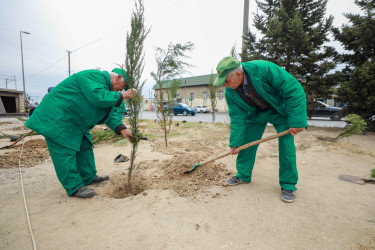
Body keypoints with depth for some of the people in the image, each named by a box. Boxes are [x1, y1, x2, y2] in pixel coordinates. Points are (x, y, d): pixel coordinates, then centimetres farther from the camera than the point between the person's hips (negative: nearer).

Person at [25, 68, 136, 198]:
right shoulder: (94, 76, -21)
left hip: (75, 121, 11)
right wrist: (122, 95, -26)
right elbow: (98, 98, -38)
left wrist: (121, 129, -6)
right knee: (66, 152, -6)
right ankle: (74, 187, 3)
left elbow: (110, 113, 6)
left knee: (84, 147, 13)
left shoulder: (105, 85, 10)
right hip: (57, 118, -10)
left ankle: (89, 177, 25)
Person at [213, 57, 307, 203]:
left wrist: (296, 121, -31)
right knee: (246, 143, 0)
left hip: (280, 110, -3)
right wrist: (235, 143, -11)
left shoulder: (264, 69, -35)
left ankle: (288, 185, 7)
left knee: (286, 143, -11)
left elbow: (294, 90, -30)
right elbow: (237, 118, -11)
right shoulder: (230, 93, -19)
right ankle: (243, 175, 20)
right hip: (256, 113, 4)